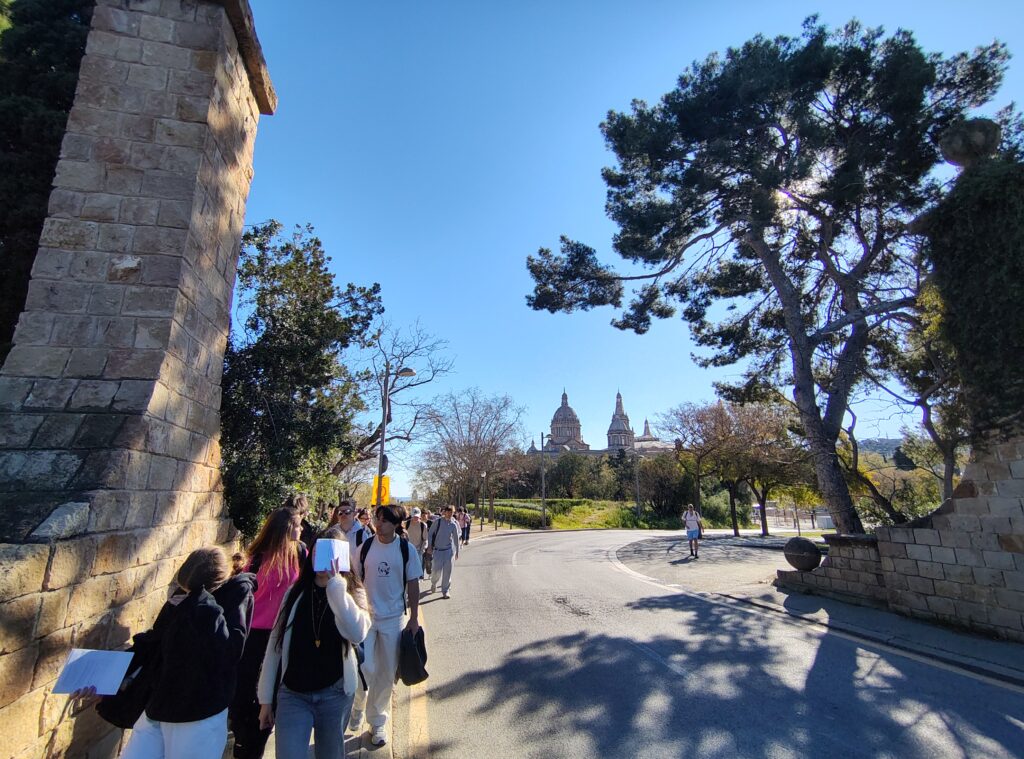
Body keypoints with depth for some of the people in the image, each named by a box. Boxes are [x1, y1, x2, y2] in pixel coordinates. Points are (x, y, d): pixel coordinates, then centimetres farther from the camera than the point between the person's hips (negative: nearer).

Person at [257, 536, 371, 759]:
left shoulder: (352, 593, -8)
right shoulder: (296, 592, -1)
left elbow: (357, 634, -27)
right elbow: (276, 644, 4)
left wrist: (335, 585, -29)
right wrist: (266, 698, 5)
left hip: (335, 694, -1)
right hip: (292, 694, 1)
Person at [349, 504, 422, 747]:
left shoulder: (407, 550, -9)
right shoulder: (365, 547, -7)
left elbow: (413, 585, -3)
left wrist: (414, 618, -2)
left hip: (393, 618, 0)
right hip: (365, 616, 0)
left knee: (387, 673, 11)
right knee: (366, 669, -1)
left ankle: (378, 721, 33)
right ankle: (358, 707, 32)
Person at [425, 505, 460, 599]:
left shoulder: (454, 524, 0)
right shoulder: (438, 521, -7)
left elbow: (456, 538, 10)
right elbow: (430, 534, 0)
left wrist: (457, 551, 13)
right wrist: (429, 547, -4)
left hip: (449, 550, 2)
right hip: (438, 550, -2)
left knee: (447, 571, 1)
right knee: (437, 570, -6)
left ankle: (445, 591, 13)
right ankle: (433, 583, 27)